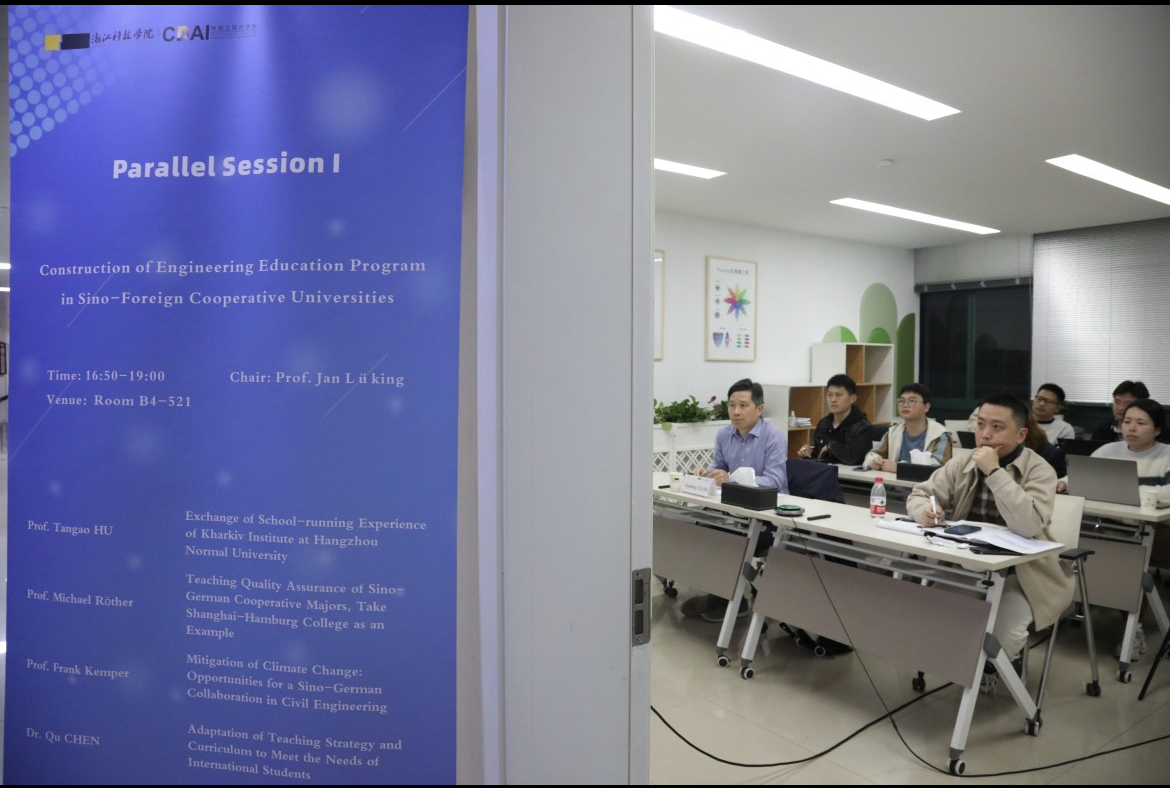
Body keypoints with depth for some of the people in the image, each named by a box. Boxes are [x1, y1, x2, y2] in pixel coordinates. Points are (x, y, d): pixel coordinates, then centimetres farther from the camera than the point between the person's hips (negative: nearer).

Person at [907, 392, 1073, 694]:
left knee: (997, 638, -26)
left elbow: (1030, 526, -32)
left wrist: (994, 471, -30)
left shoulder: (1039, 471, -15)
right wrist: (924, 510, -22)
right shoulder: (963, 465, 1)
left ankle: (992, 664, 13)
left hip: (1022, 575, -5)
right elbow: (919, 494, 3)